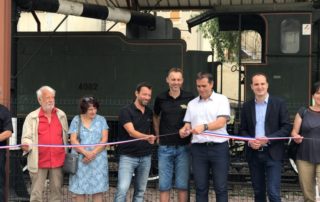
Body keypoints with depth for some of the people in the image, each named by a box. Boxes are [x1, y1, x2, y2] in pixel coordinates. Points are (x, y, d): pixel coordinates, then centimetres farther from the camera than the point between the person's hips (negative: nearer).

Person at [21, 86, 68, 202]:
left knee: (56, 191, 9)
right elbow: (27, 137, -1)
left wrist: (66, 153, 9)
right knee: (36, 193, 0)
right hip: (39, 161, -2)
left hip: (58, 160, 2)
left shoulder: (61, 115, 10)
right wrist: (26, 145, -23)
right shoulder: (32, 117, 1)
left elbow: (65, 135, 13)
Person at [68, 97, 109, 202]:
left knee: (98, 189, 0)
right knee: (79, 189, 0)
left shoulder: (101, 120, 7)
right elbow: (73, 140, -3)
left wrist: (93, 153, -13)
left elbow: (104, 139, 0)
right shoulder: (76, 120, 5)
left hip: (98, 160, 1)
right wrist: (85, 153, -16)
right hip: (80, 160, 0)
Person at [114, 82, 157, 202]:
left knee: (140, 191, 9)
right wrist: (146, 137, -40)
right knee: (122, 189, -15)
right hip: (128, 156, -6)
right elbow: (131, 132, -24)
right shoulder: (126, 111, -10)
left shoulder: (149, 113, 10)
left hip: (145, 157, 6)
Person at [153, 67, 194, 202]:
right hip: (165, 147, 1)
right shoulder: (160, 98, 3)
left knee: (182, 185, 4)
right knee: (164, 185, 5)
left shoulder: (189, 98, -3)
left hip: (183, 146, -1)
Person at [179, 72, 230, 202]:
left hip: (219, 147, -3)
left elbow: (221, 122, -12)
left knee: (221, 187, 0)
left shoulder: (221, 100, 1)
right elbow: (188, 123, 14)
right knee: (200, 187, 7)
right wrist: (184, 130, -10)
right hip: (198, 148, 4)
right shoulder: (192, 104, 15)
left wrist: (204, 127, -27)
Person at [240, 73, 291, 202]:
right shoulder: (247, 106, 8)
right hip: (254, 154, 4)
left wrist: (268, 139, -17)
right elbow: (243, 129, 11)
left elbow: (286, 127, -5)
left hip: (273, 153, -4)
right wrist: (249, 141, -9)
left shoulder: (279, 104, -2)